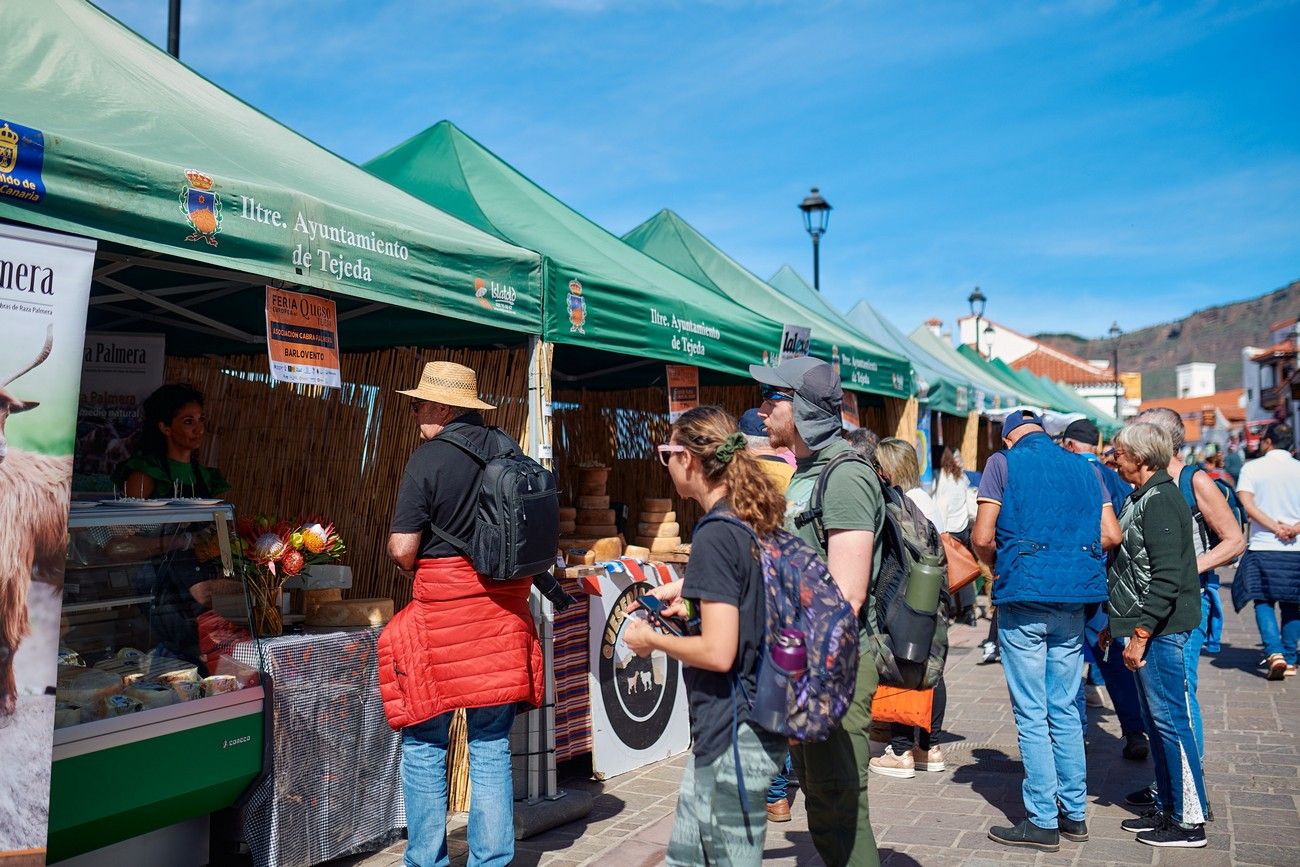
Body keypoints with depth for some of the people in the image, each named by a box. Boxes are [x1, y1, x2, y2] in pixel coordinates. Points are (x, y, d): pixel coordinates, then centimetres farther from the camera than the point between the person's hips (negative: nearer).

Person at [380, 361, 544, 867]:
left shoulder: (429, 457, -11)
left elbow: (402, 551, -13)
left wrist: (407, 557, 8)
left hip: (442, 611, -5)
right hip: (503, 608, 5)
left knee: (424, 745, 10)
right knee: (492, 747, 12)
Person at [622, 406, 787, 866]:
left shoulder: (715, 535, -20)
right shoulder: (757, 521, 7)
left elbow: (718, 653, -24)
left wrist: (652, 640, -9)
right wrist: (693, 597, 14)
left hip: (734, 733, -9)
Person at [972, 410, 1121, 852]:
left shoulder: (1003, 463, -3)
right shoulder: (1084, 468, 11)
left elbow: (982, 537, -10)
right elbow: (1111, 534, 5)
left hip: (1023, 599, -5)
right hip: (1072, 600, 5)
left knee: (1032, 715, 1)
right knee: (1065, 710, 14)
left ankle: (1043, 822, 6)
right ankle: (1074, 812, 22)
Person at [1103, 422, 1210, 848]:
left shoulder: (1160, 500, -16)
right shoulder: (1141, 498, 14)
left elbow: (1167, 577, -23)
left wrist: (1141, 632, -21)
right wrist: (1116, 623, 21)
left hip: (1160, 631, -10)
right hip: (1142, 627, 10)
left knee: (1170, 720, -2)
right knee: (1156, 721, 16)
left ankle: (1190, 821, 9)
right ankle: (1167, 808, 27)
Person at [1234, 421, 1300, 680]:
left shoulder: (1252, 468, -1)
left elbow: (1246, 504, -13)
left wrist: (1275, 527, -13)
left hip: (1262, 547, -2)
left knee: (1263, 602, 4)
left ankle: (1274, 652, -13)